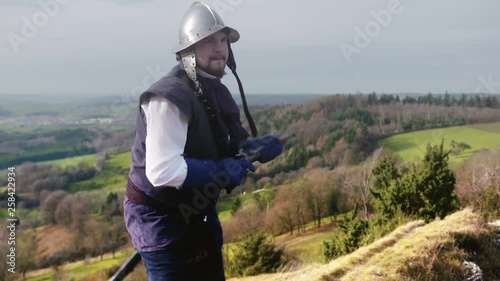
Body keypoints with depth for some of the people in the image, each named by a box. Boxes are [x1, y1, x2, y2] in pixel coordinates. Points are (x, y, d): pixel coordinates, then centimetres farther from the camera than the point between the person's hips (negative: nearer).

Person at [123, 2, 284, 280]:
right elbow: (162, 171, -33)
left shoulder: (216, 92, 5)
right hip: (161, 219, -9)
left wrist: (252, 147, -6)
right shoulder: (170, 98, -25)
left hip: (197, 214, 9)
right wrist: (222, 171, -27)